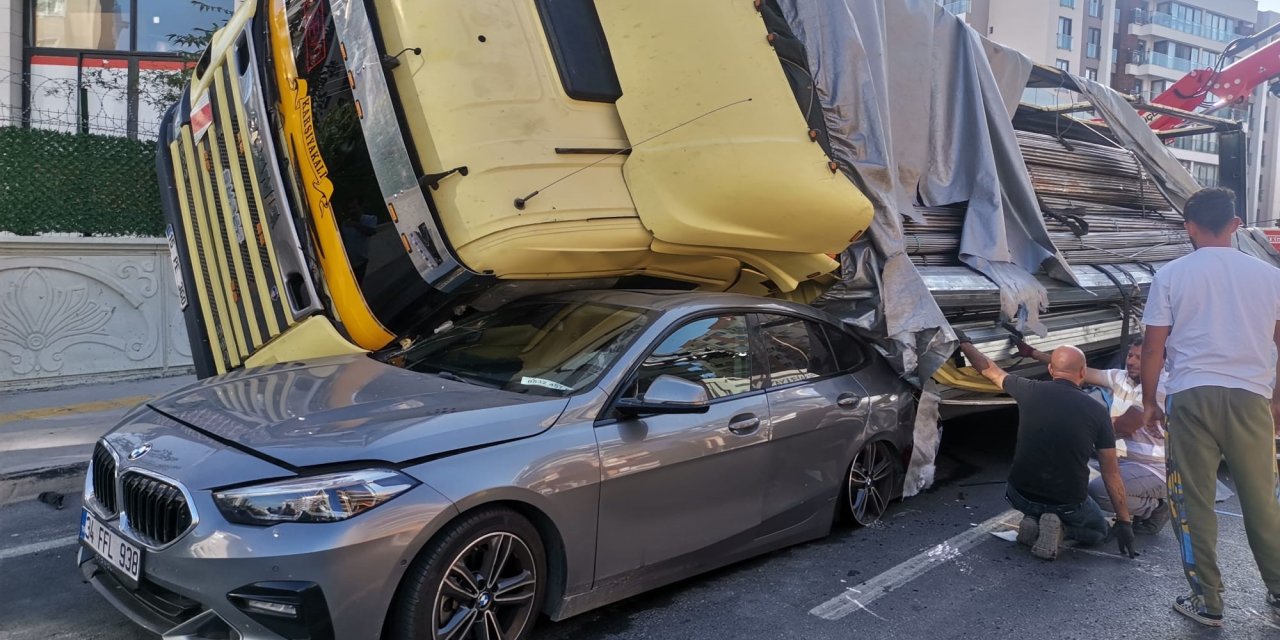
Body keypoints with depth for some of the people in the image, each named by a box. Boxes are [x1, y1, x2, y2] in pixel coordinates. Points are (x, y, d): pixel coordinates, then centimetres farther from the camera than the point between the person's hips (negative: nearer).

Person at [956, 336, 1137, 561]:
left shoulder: (1031, 392, -8)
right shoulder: (1097, 411, -8)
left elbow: (989, 370, 9)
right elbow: (1111, 473, -3)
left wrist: (963, 343, 25)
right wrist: (1124, 522, 7)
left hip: (1020, 497, 2)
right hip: (1068, 505, -2)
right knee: (1099, 531, 30)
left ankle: (1033, 521, 5)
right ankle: (1061, 528, -3)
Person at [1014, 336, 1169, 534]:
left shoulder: (1157, 391, -18)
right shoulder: (1121, 378, 4)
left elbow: (1122, 426, -22)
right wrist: (1033, 353, 0)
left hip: (1153, 471, -9)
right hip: (1128, 461, 9)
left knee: (1097, 490, -27)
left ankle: (1154, 507, -2)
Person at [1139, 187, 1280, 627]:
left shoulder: (1172, 275, -1)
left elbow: (1153, 347, -2)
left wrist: (1148, 401, 9)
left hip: (1192, 396, -2)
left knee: (1193, 501, 6)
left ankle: (1207, 602, 13)